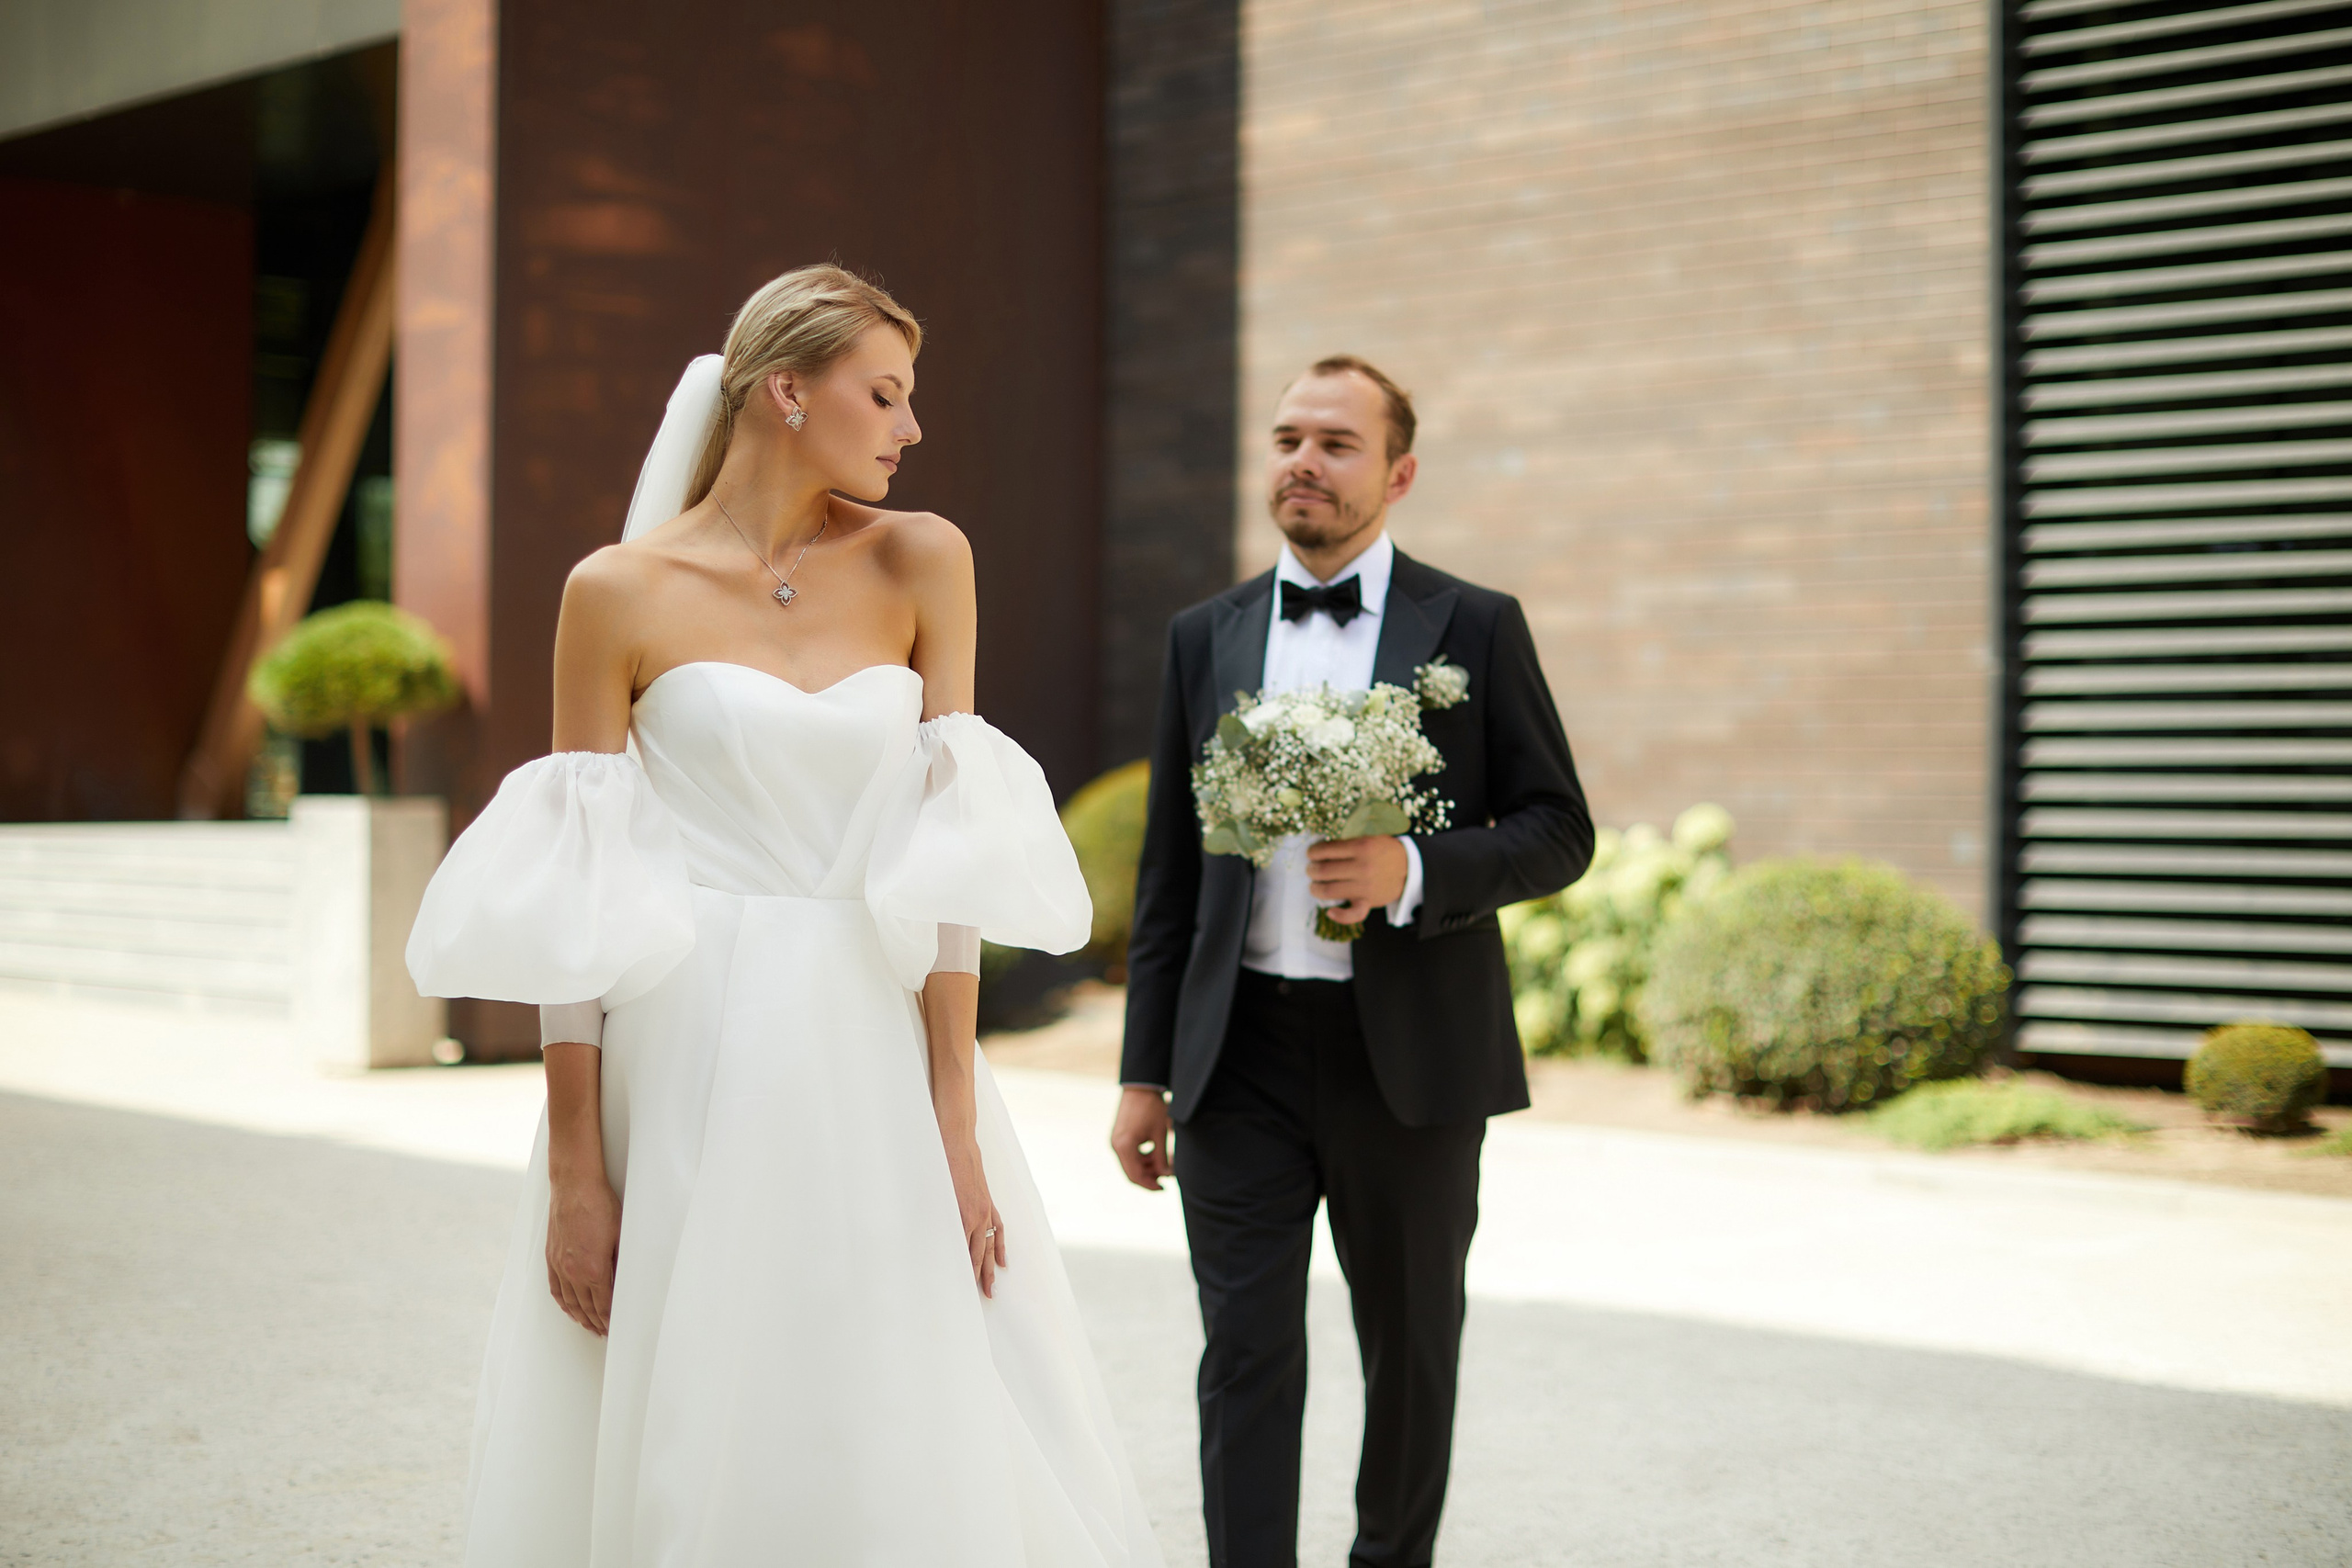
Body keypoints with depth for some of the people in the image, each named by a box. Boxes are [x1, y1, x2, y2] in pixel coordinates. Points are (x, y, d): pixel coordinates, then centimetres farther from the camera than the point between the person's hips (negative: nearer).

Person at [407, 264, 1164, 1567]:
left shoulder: (922, 563, 5)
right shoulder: (620, 592, -1)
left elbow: (946, 862, 0)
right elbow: (577, 912, -2)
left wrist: (954, 1126, -6)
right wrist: (574, 1169, -6)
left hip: (878, 1068, 2)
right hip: (690, 1079, -2)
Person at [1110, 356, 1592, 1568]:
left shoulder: (1474, 627, 1)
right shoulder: (1206, 637, 9)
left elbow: (1558, 832, -1)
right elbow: (1168, 874, 11)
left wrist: (1415, 872, -20)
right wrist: (1144, 1072, 8)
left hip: (1412, 1057, -1)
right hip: (1243, 1051, 1)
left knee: (1411, 1353, 13)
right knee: (1246, 1355, -2)